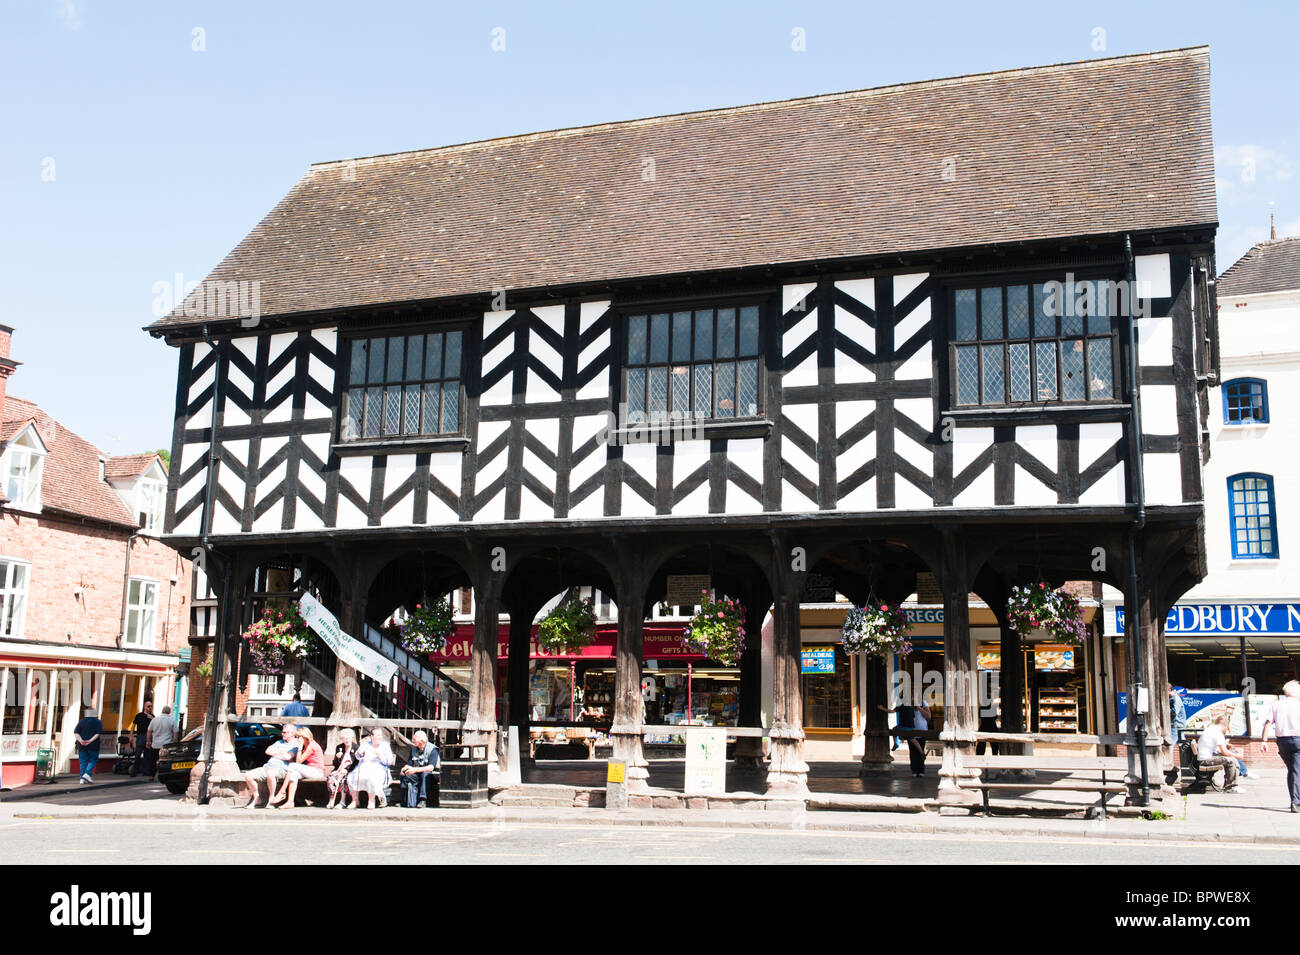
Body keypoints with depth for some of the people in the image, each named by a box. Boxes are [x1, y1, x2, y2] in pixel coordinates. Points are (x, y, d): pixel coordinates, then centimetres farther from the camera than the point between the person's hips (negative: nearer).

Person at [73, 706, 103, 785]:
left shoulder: (81, 722, 10)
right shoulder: (97, 722, 0)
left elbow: (76, 733, -1)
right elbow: (98, 733, -12)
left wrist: (80, 740, -13)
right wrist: (90, 740, -15)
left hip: (82, 746, 3)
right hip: (93, 746, -3)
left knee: (83, 762, 7)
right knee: (93, 760, 7)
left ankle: (82, 779, 2)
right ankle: (87, 773, -14)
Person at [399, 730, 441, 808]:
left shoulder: (432, 749, -13)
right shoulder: (414, 749, 8)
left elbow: (431, 767, -25)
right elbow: (409, 764, 7)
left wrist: (415, 769, -36)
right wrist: (405, 768, -19)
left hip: (431, 773, -6)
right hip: (417, 774, 6)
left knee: (425, 774, -39)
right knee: (405, 776, -22)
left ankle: (423, 800, -38)